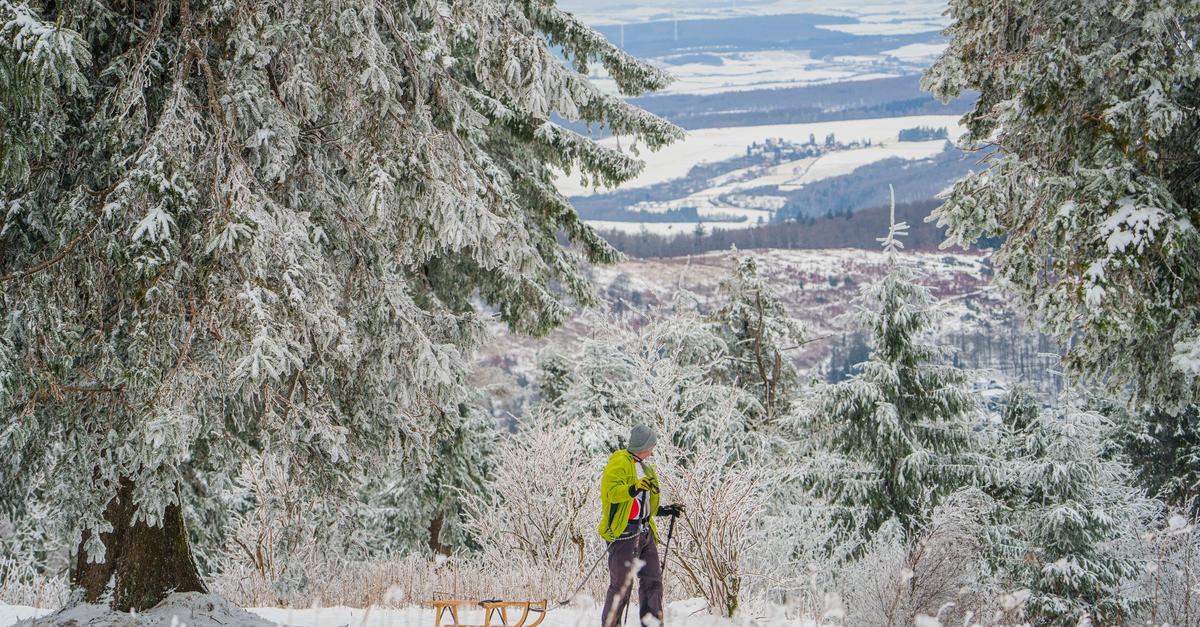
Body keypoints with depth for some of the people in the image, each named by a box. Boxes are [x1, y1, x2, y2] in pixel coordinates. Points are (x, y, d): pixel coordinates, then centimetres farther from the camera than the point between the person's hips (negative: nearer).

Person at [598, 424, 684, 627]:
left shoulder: (645, 468, 24)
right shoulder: (620, 462, -6)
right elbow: (611, 492, -21)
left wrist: (665, 511, 23)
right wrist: (634, 489, -35)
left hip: (645, 531, 9)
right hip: (624, 530, -9)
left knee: (653, 580, 5)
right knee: (622, 584, -8)